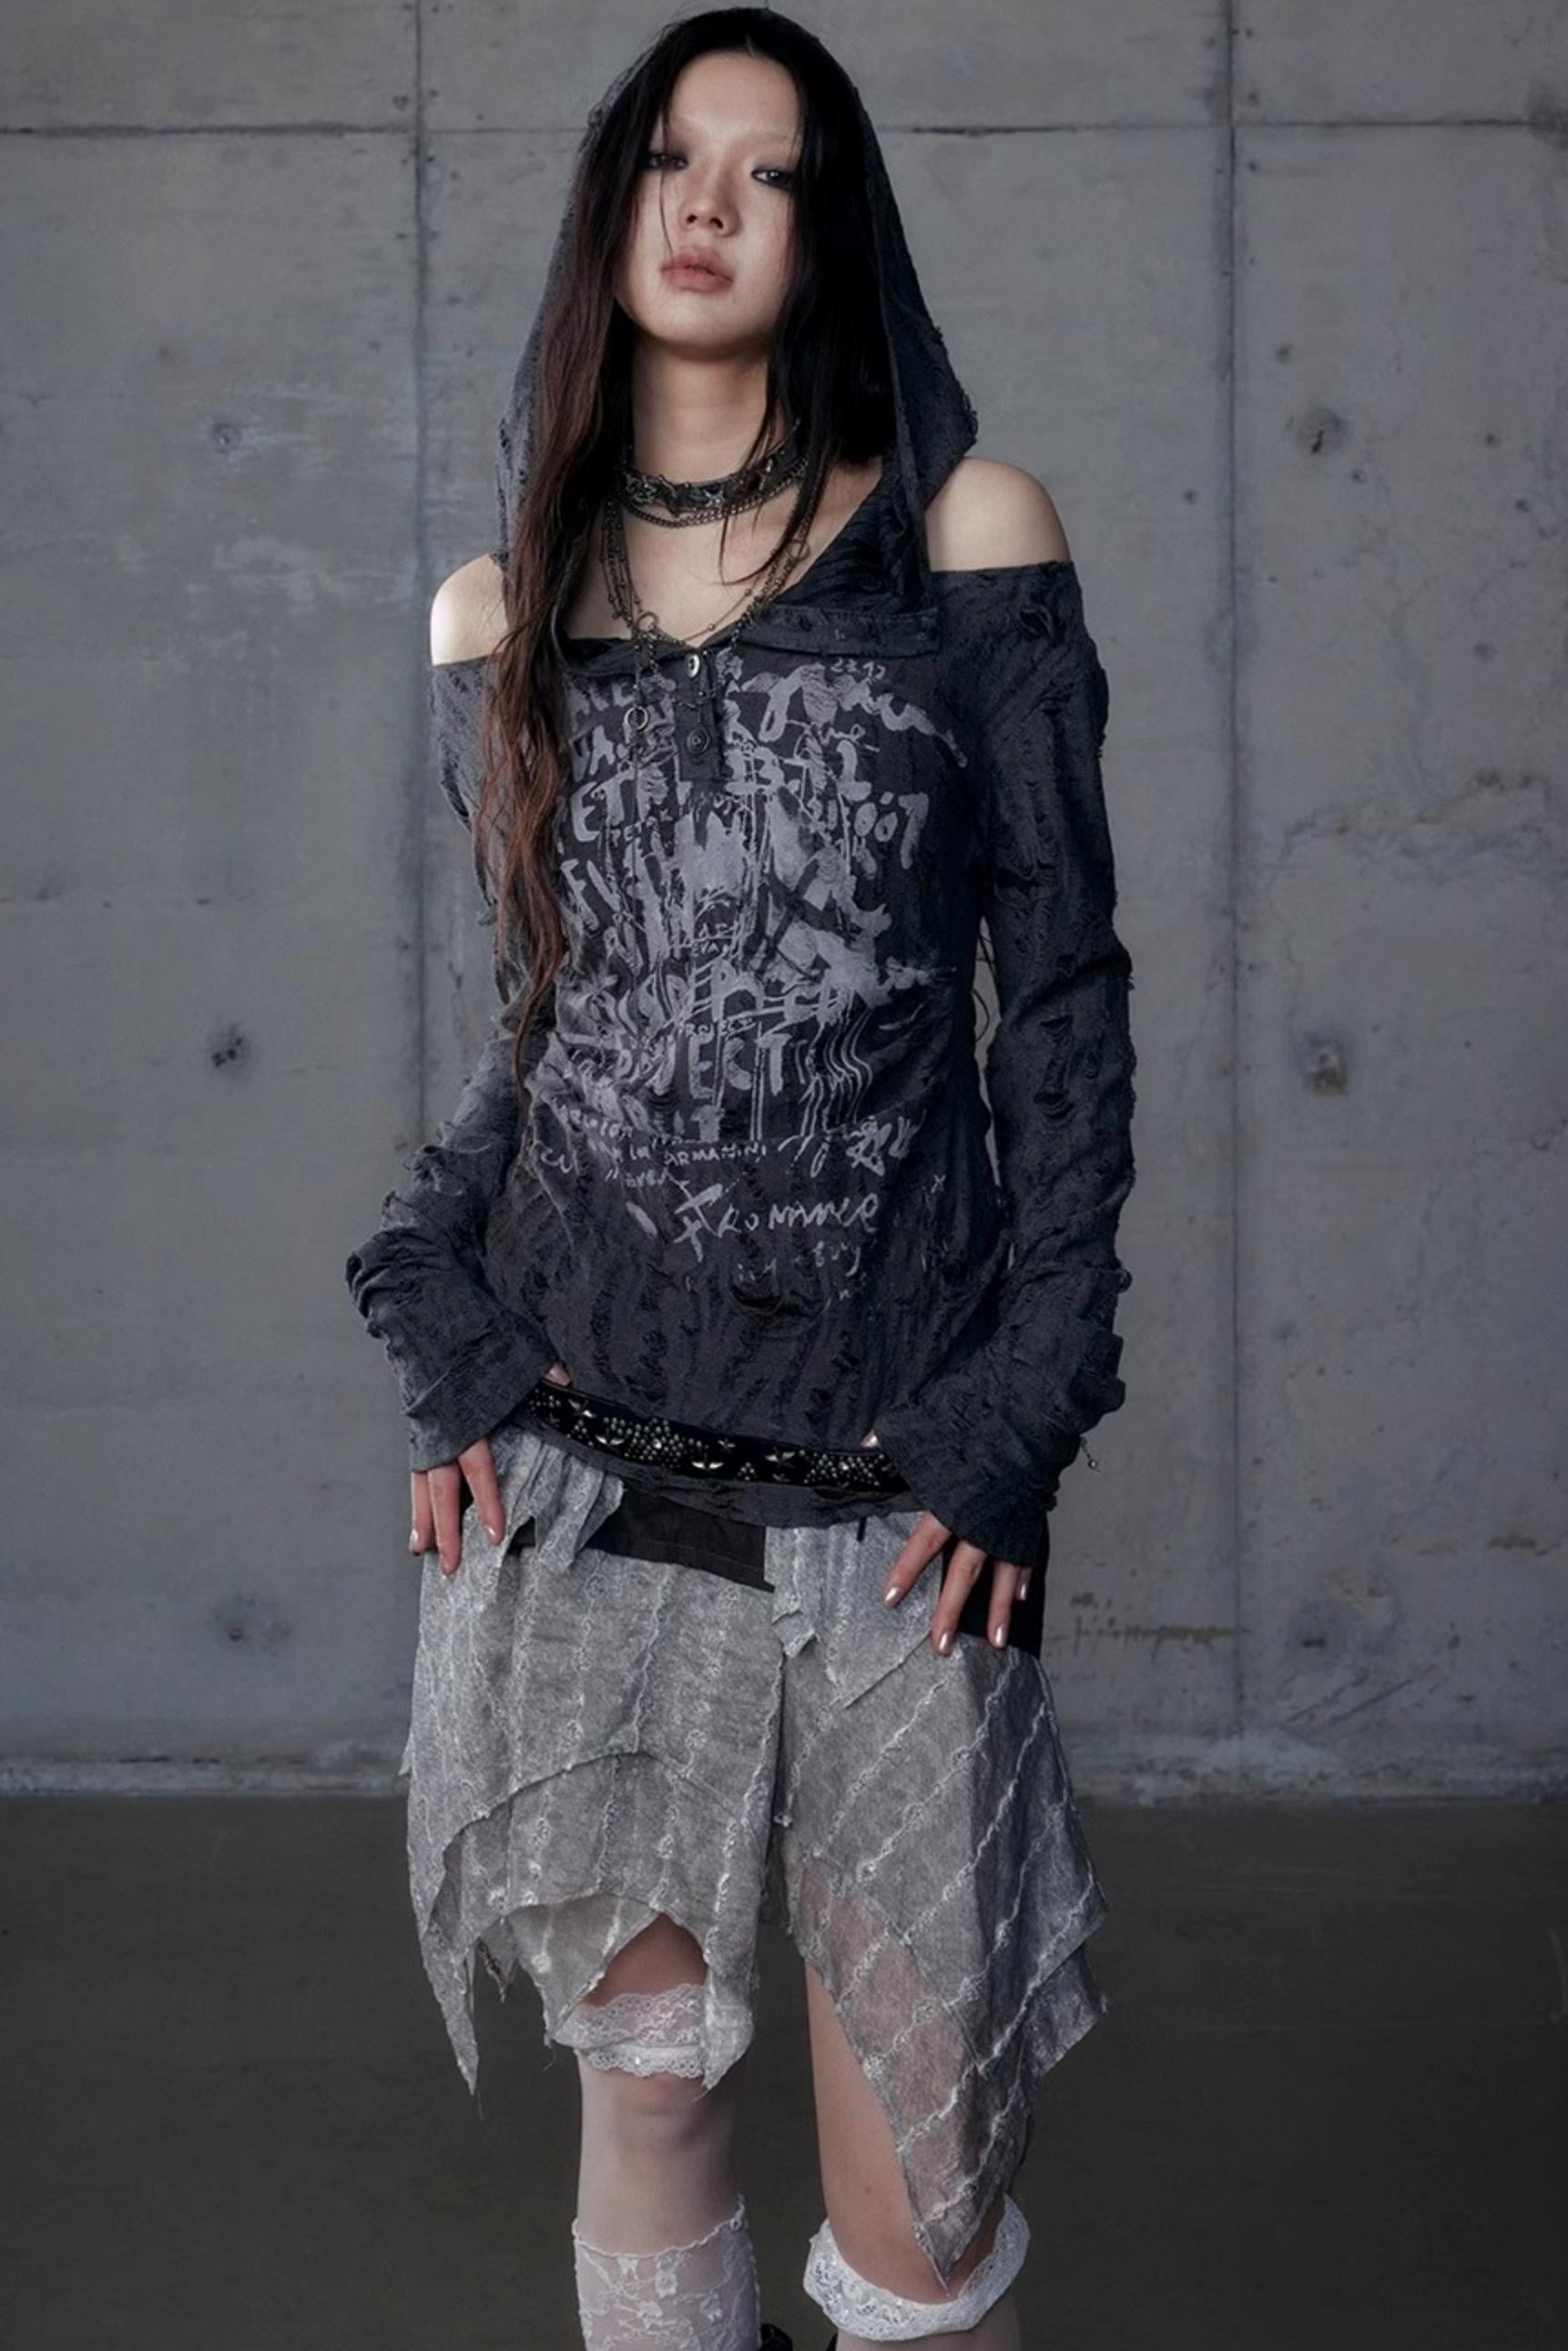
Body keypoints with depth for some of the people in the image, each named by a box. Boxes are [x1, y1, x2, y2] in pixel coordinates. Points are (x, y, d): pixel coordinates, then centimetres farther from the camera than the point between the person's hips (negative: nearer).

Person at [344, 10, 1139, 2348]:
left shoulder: (967, 538, 2)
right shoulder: (501, 610, 11)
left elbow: (1065, 993, 1)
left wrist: (1018, 1417, -7)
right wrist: (445, 1341, 2)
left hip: (891, 1482, -2)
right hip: (579, 1473, 3)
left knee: (924, 2114, 3)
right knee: (643, 2078, 10)